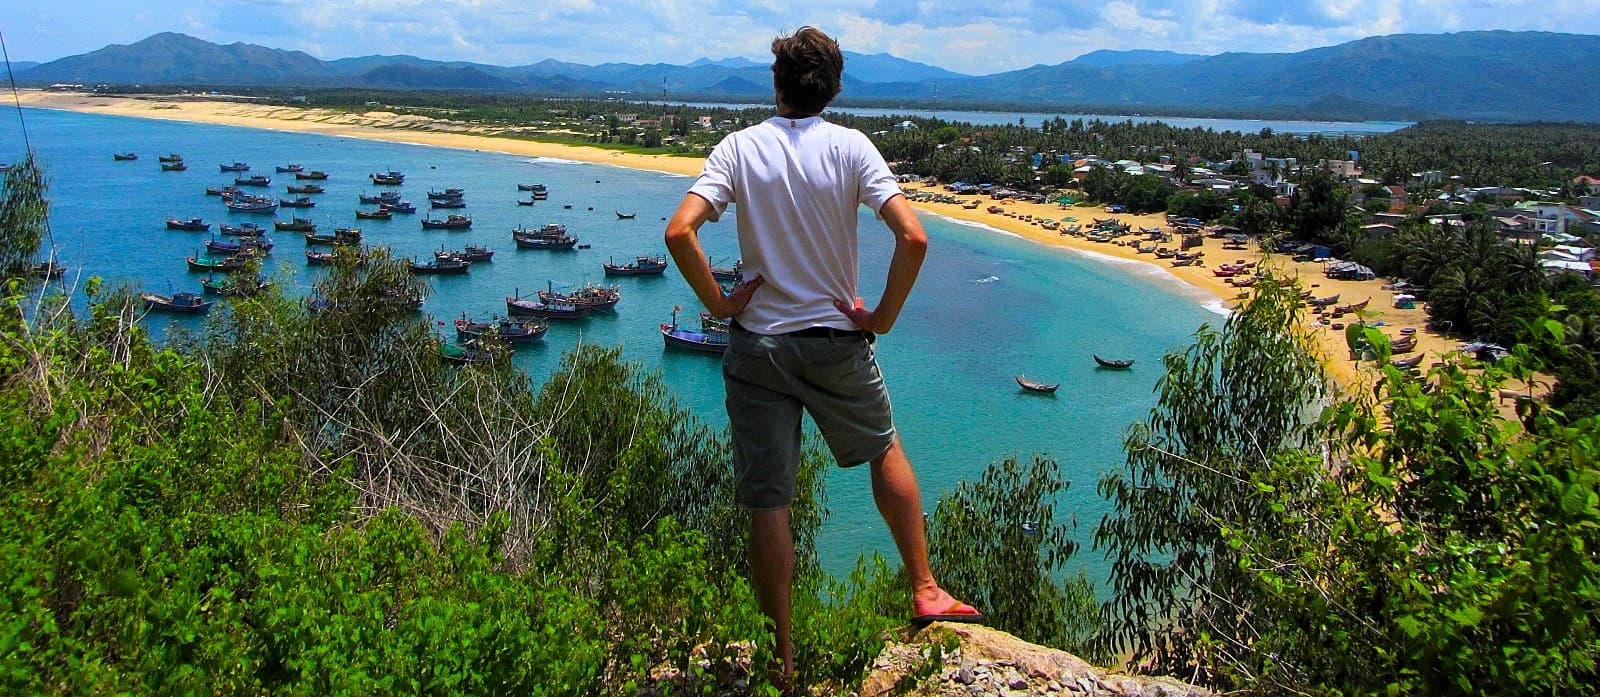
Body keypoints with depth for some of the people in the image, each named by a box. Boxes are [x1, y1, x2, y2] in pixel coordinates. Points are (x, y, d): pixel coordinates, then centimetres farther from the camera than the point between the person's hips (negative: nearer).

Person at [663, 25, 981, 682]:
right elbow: (913, 238, -17)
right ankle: (925, 592, 30)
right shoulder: (850, 146, -5)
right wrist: (882, 317, -5)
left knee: (768, 504, 7)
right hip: (837, 341, 0)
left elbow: (679, 232, -16)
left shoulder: (739, 147, -4)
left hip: (756, 344, 0)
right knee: (885, 452, 25)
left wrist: (718, 303, -5)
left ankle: (783, 658, 18)